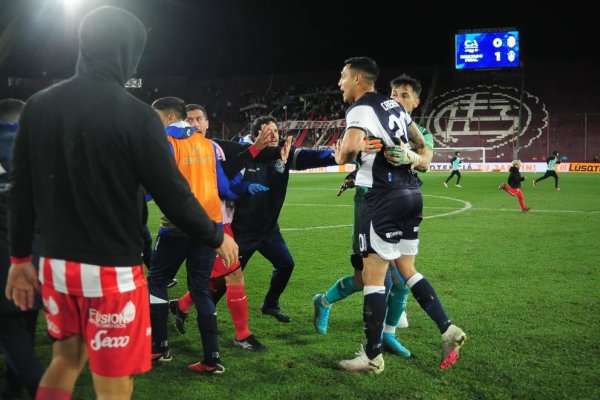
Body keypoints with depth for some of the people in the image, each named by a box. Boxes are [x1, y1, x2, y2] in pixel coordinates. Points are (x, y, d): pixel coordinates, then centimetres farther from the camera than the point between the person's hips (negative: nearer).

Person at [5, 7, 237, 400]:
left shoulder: (38, 106, 1)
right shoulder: (135, 114, -15)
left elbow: (21, 191, 6)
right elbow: (173, 195, -12)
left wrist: (20, 257, 17)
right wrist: (217, 237, 4)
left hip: (55, 265, 6)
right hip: (112, 271, -6)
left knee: (66, 359, 26)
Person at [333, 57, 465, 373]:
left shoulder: (361, 109, -9)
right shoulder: (393, 105, 16)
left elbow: (351, 145, -28)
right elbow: (420, 143, 28)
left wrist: (341, 157, -8)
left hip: (385, 196, -9)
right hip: (411, 192, 9)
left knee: (373, 276, -2)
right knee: (407, 270, 17)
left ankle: (372, 356, 5)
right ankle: (447, 329, 12)